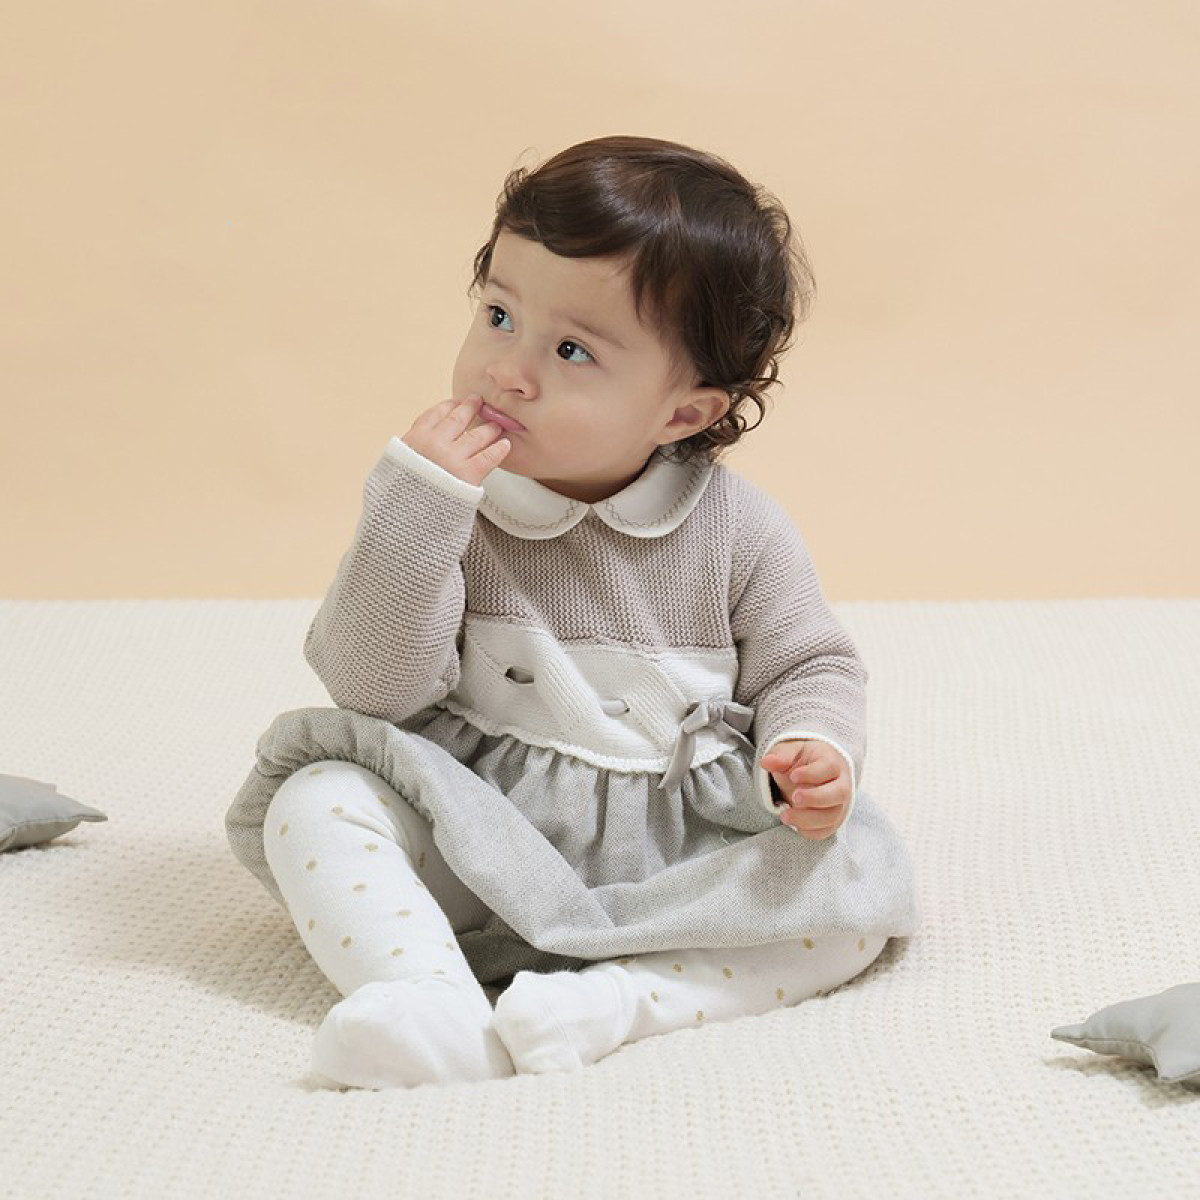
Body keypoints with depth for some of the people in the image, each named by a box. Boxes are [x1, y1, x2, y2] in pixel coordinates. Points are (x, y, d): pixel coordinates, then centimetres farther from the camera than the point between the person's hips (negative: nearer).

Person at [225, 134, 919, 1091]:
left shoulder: (739, 529, -5)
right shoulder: (437, 501, -5)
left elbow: (807, 665, 5)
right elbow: (373, 690, -13)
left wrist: (811, 752, -19)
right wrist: (415, 513, -25)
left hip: (678, 849, 0)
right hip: (475, 841, 0)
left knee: (863, 877, -22)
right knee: (318, 800, -21)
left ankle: (614, 997, -35)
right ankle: (435, 1003, -41)